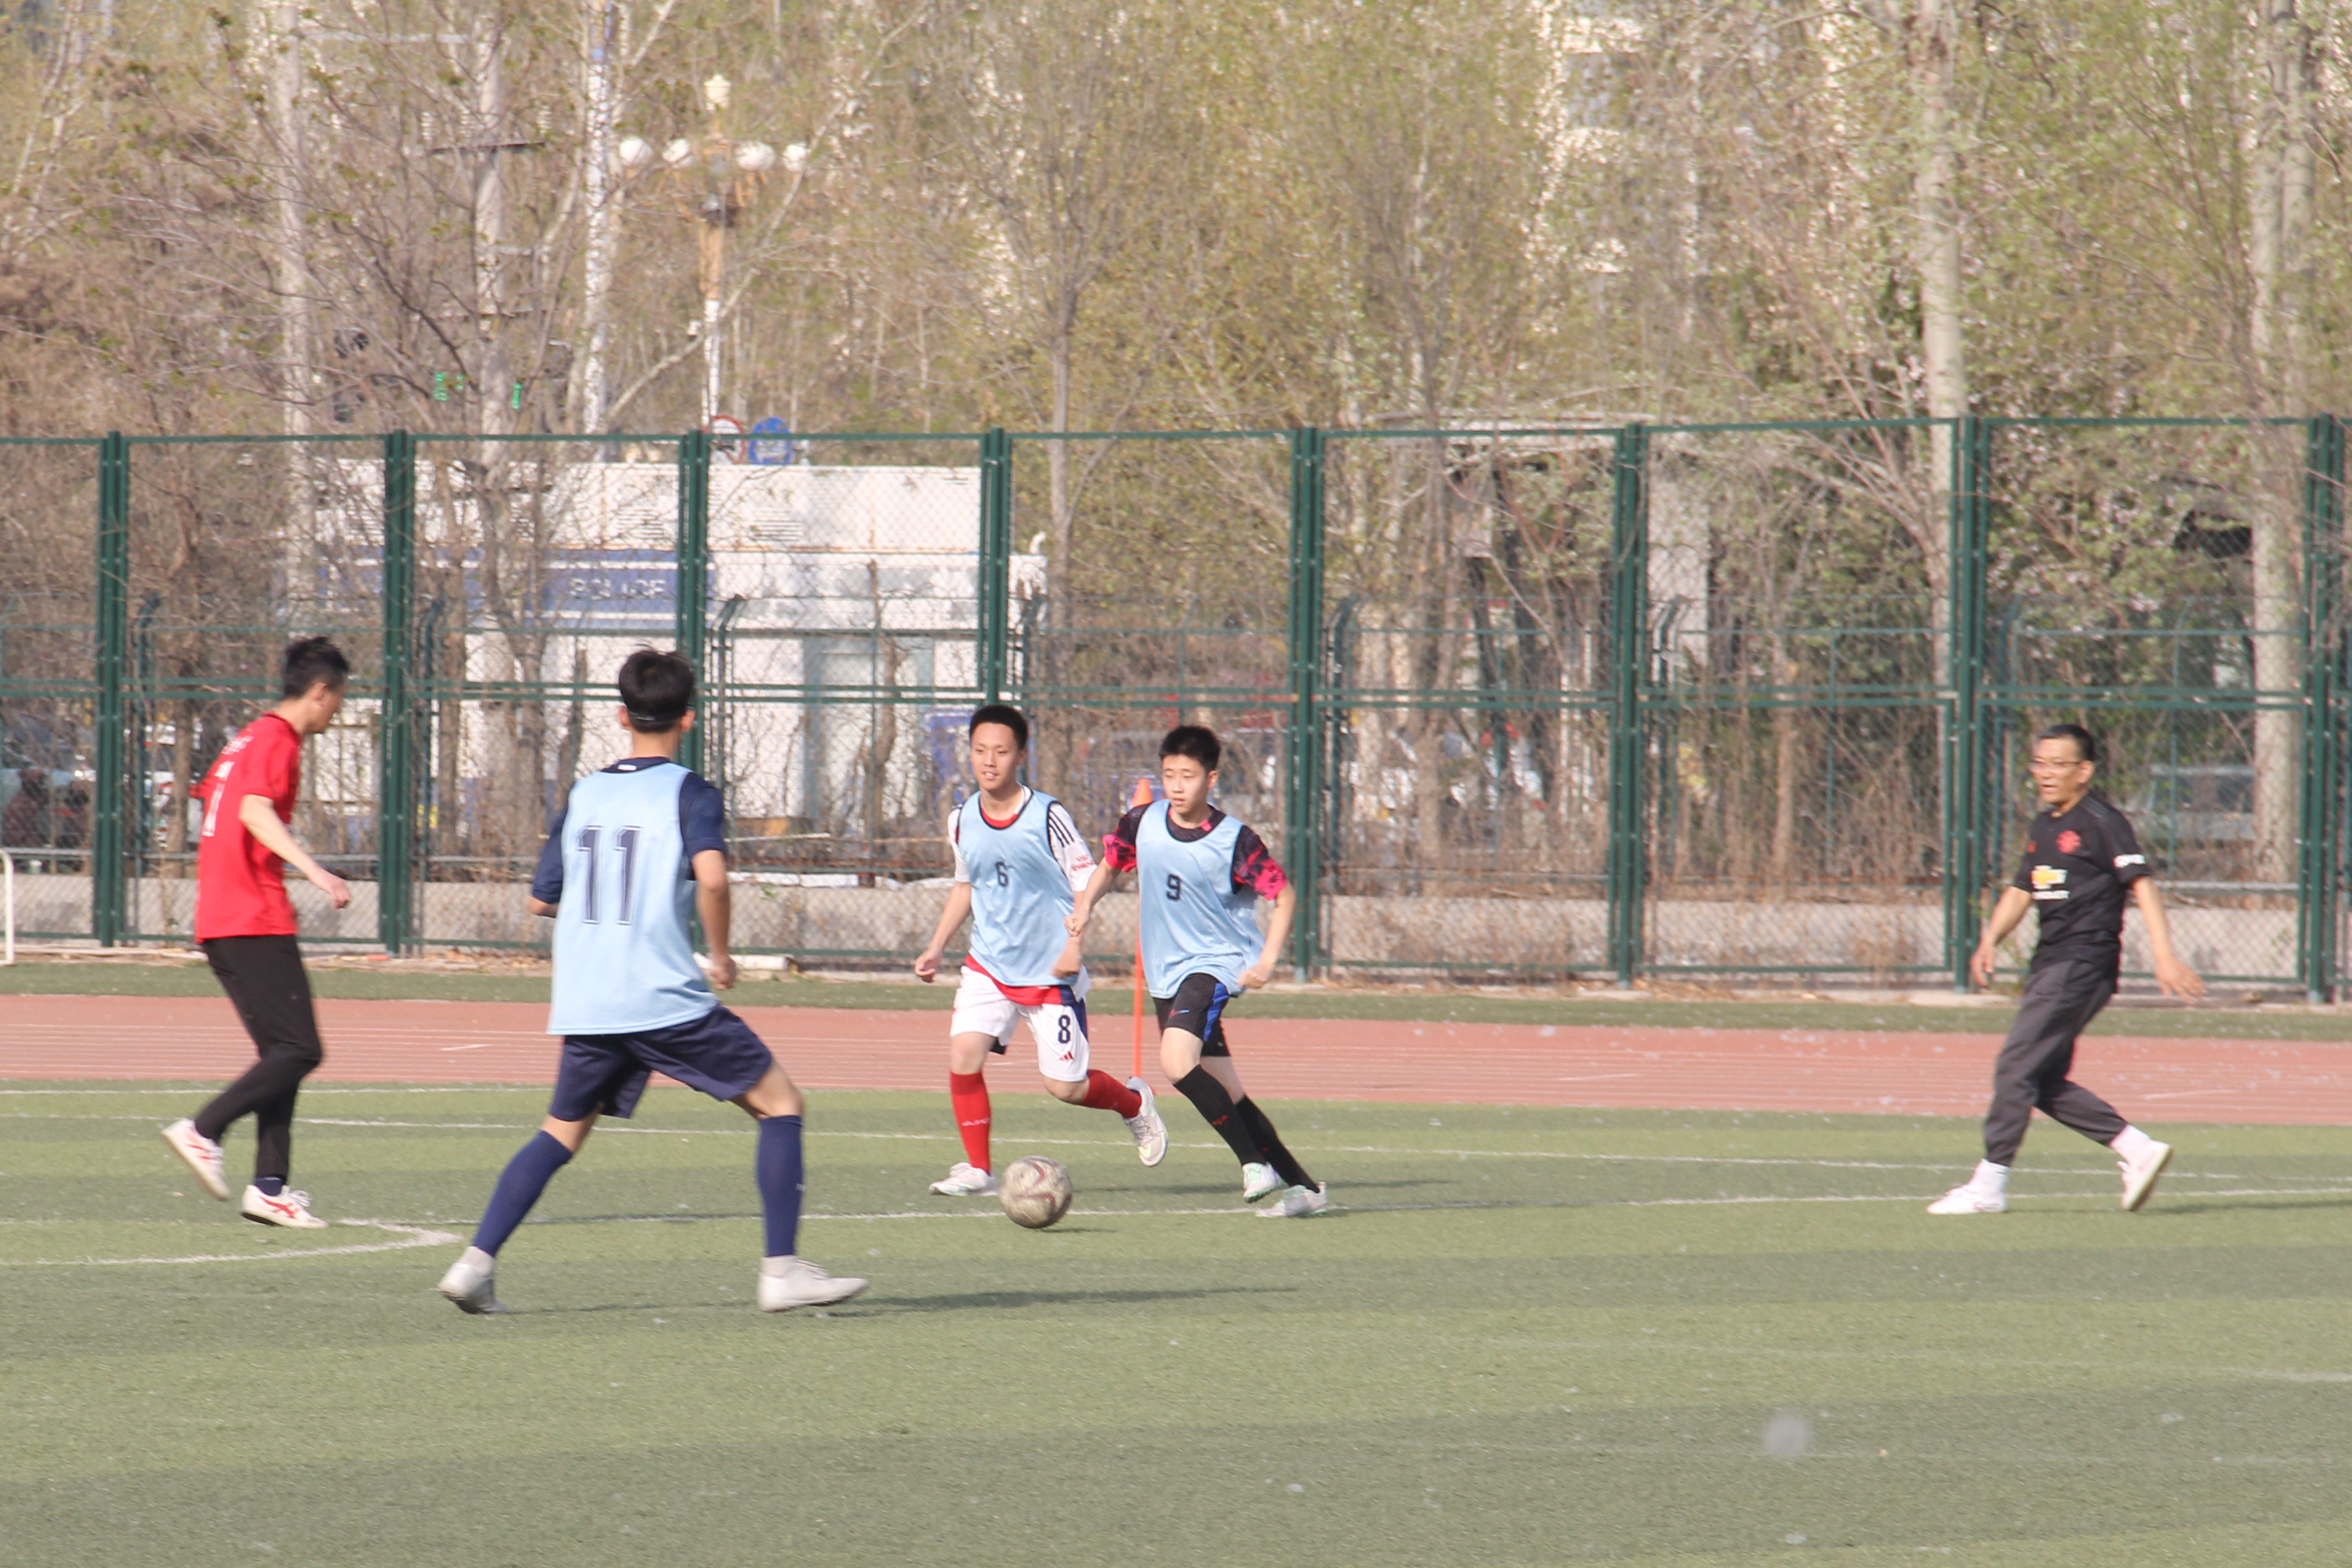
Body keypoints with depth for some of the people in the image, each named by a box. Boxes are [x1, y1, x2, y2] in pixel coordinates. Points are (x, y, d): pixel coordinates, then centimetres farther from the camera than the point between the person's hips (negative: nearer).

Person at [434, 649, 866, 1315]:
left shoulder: (583, 796, 12)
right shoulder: (689, 792, -3)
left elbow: (542, 899, 17)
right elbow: (710, 876, -20)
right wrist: (721, 954, -6)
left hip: (585, 1007, 5)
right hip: (668, 999, -5)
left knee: (561, 1133, 19)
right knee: (779, 1104, 5)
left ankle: (476, 1262, 5)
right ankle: (783, 1268, -5)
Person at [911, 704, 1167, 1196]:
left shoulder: (1047, 817, -13)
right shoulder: (962, 822, 2)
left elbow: (1086, 883, -8)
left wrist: (1074, 947, -20)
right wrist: (936, 948, 14)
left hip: (1051, 971, -4)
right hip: (989, 965, 4)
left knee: (1065, 1086, -1)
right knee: (964, 1050, -19)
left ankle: (1134, 1102, 32)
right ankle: (977, 1169, -7)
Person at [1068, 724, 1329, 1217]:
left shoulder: (1234, 839, -12)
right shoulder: (1142, 824, 1)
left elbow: (1284, 895, -3)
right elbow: (1110, 865, 20)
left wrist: (1266, 962, -12)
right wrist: (1086, 904, 0)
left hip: (1217, 963, -6)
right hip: (1165, 973, 6)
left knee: (1178, 1060, -29)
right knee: (1227, 1096, 6)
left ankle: (1254, 1160, -19)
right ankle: (1303, 1186, 16)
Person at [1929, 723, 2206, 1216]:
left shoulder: (2101, 822, -9)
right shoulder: (2044, 827, 17)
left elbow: (2141, 885, -15)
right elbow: (2020, 892, 23)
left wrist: (2163, 955, -23)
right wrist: (1990, 941, 6)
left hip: (2085, 961, -9)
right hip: (2051, 963, 9)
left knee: (2016, 1067, -11)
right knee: (2044, 1082, 7)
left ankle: (1988, 1186, -8)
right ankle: (2137, 1150, 13)